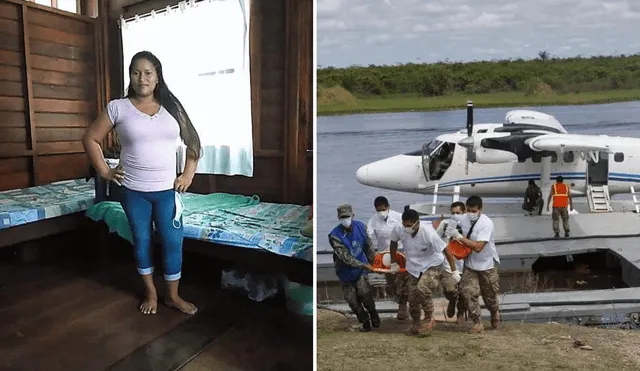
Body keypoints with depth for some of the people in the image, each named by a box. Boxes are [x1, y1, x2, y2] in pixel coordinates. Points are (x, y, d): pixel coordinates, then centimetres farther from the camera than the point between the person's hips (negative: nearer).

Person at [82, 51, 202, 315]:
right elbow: (90, 139, 4)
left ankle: (173, 295, 21)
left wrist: (188, 175, 2)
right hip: (133, 190, -1)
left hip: (167, 190, 1)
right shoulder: (118, 107, -3)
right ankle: (150, 292, 30)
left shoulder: (172, 107, 1)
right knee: (141, 240, 11)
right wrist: (104, 171, -1)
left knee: (173, 241, 3)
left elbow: (192, 141, 8)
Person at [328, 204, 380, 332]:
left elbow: (368, 247, 1)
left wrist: (374, 262, 8)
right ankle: (365, 322, 27)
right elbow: (346, 257, -27)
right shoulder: (335, 236, -25)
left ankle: (373, 316, 15)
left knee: (365, 294, -12)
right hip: (346, 271, -1)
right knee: (353, 300, 6)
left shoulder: (360, 226, -12)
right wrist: (364, 265, -29)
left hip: (360, 268, 1)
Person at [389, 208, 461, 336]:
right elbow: (393, 243, 2)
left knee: (422, 288, -28)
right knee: (413, 299, 6)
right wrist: (393, 261, 10)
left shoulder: (428, 233, -32)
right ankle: (416, 324, 32)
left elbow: (446, 250, -22)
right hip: (414, 268, 5)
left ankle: (429, 319, -6)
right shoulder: (398, 230, -21)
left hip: (433, 265, -5)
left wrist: (454, 271, -17)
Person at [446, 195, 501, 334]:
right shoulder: (464, 219, -9)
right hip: (470, 265, 4)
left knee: (490, 295, 14)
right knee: (467, 292, -11)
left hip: (486, 265, -4)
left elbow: (478, 247, -33)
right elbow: (459, 239, 12)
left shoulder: (486, 223, -26)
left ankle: (495, 312, 47)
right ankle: (477, 323, 3)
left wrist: (459, 236, -35)